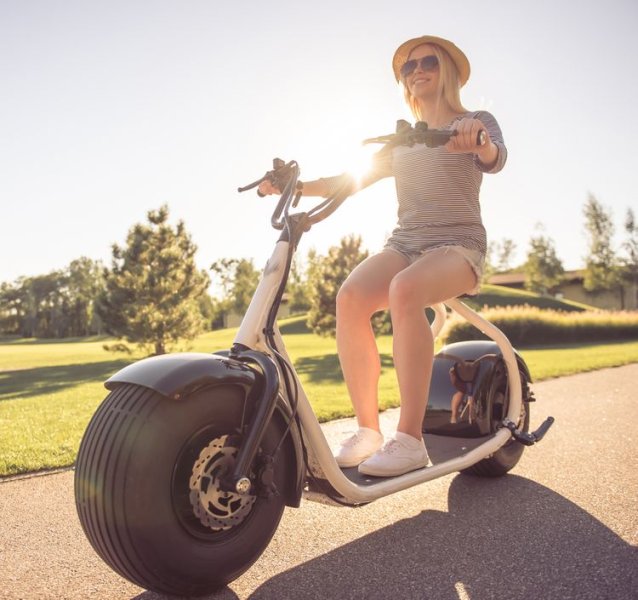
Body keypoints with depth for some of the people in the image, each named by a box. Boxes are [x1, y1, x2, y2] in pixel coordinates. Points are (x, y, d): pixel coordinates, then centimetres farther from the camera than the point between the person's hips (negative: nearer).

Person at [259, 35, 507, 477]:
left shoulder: (478, 121, 10)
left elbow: (496, 158, -12)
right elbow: (351, 182, 15)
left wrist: (479, 141, -36)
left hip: (459, 245, -3)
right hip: (404, 243, 4)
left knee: (404, 291, -38)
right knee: (351, 295, -29)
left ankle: (409, 438, -32)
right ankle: (368, 429, -22)